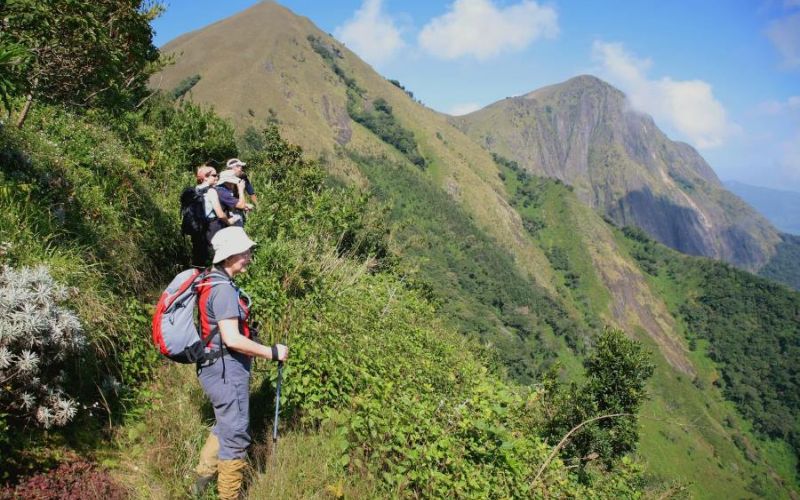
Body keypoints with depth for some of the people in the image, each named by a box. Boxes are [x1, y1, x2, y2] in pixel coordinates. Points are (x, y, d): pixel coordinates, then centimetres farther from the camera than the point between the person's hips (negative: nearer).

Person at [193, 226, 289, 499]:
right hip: (226, 370, -10)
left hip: (217, 367, 10)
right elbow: (232, 339, -28)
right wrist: (272, 352, -19)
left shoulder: (212, 281, 10)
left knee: (225, 427, 25)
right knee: (236, 435, 3)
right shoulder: (223, 289, -21)